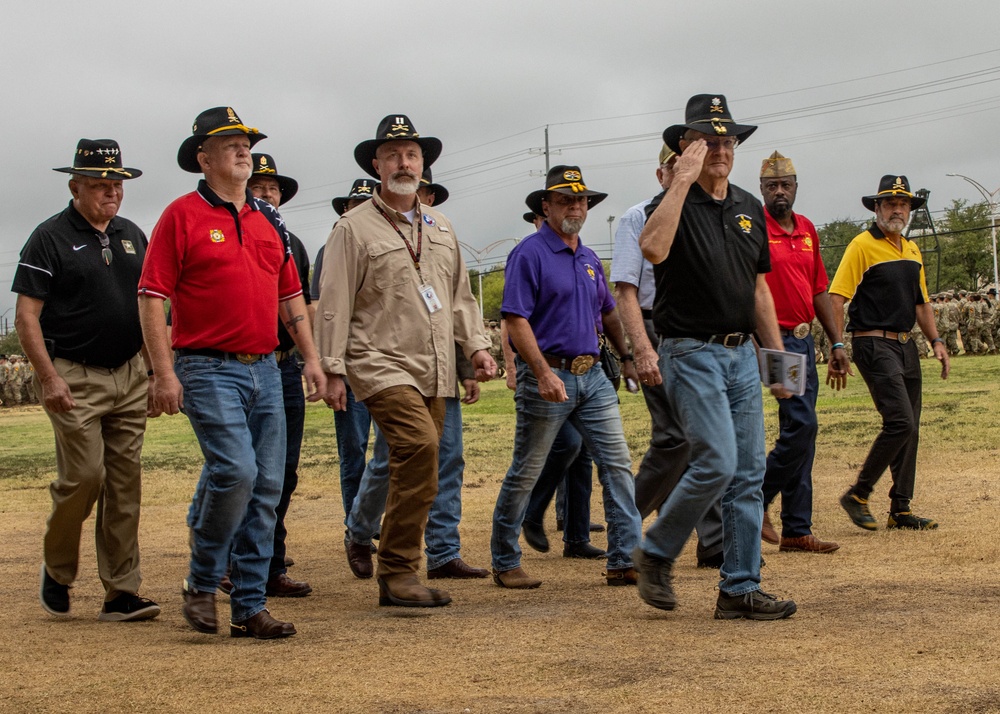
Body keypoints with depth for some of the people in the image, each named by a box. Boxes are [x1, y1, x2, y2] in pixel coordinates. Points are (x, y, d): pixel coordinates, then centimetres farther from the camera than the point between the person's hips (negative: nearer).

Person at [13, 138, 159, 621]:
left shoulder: (132, 235, 14)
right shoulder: (50, 238, -4)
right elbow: (26, 317, -8)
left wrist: (154, 368, 12)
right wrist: (49, 378, -16)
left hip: (129, 376, 6)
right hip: (74, 379, -5)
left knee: (125, 482, 3)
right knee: (84, 475, -10)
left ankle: (121, 594, 6)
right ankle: (56, 569, 15)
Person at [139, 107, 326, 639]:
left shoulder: (269, 221, 16)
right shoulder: (182, 216, -3)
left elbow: (291, 297, 21)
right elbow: (151, 297, -7)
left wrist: (311, 359, 12)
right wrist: (164, 372, -14)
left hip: (264, 370, 6)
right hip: (208, 370, -6)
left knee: (267, 486, 3)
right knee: (235, 471, -19)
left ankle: (250, 606, 11)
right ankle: (201, 583, 3)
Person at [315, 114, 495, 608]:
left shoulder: (440, 227, 19)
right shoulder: (354, 228, 0)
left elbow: (460, 295, 24)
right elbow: (333, 305, -3)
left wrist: (476, 345, 11)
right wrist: (332, 370, -8)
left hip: (435, 371, 6)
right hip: (382, 364, -6)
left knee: (415, 468, 4)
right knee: (420, 444, -24)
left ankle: (398, 574, 13)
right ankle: (397, 572, -17)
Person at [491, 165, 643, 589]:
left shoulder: (589, 259, 15)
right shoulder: (530, 253, -8)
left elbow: (608, 314, 27)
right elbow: (515, 320, -16)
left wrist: (628, 357, 20)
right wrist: (544, 374, -24)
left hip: (592, 375, 7)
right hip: (547, 373, -7)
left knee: (617, 464, -1)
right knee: (525, 474, 3)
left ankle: (624, 561, 1)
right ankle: (505, 563, 16)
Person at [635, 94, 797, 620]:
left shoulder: (749, 208, 14)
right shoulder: (674, 203, -7)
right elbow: (653, 249, -31)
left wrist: (777, 354, 15)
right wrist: (683, 179, -24)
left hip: (742, 355, 7)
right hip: (692, 354, -7)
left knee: (749, 474, 4)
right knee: (716, 463, -16)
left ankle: (740, 588, 10)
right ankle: (655, 554, 6)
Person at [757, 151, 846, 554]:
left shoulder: (807, 229, 14)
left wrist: (836, 343, 15)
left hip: (804, 340, 8)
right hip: (774, 339, -8)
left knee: (799, 431, 8)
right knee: (801, 425, -15)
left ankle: (797, 531, 13)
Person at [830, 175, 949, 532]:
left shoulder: (912, 251, 17)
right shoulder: (862, 245, -7)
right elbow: (836, 299, -13)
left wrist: (936, 341, 14)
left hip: (905, 345, 8)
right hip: (874, 344, -8)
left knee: (909, 429, 8)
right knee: (900, 422, -16)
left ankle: (901, 509, 16)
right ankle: (858, 495, -4)